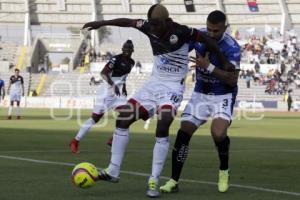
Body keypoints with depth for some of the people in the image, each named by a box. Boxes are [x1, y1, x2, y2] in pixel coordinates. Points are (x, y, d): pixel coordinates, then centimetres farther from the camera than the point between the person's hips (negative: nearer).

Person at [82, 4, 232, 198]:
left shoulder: (181, 32, -21)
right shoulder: (150, 27, -6)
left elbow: (206, 39, -11)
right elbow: (128, 21, 9)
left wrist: (224, 62, -4)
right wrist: (102, 23, 13)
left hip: (173, 87, -6)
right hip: (154, 83, 6)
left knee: (162, 127, -26)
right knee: (123, 118, -1)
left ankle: (154, 181, -18)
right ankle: (113, 171, 7)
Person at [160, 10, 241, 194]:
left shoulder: (232, 48, -21)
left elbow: (232, 80, -22)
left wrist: (209, 67, -30)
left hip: (223, 95, -5)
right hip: (201, 94, 5)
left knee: (218, 133, -26)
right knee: (183, 133, -5)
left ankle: (224, 171, 3)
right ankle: (174, 181, 4)